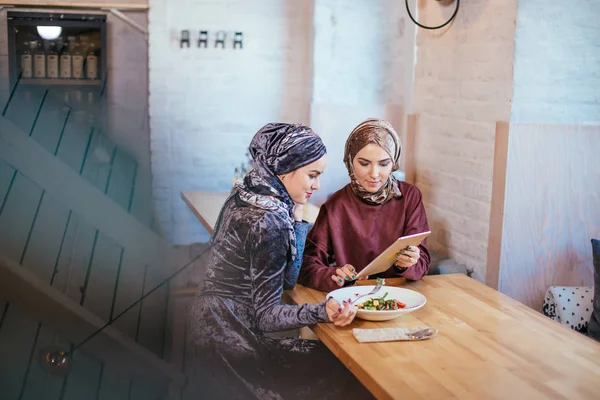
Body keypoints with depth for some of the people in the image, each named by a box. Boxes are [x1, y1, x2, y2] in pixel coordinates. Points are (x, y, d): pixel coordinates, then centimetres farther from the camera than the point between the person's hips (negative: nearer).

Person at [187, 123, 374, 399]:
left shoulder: (246, 196, 5)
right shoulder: (267, 221, -23)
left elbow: (286, 277, 11)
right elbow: (267, 316, -20)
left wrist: (295, 219, 3)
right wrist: (322, 312, -35)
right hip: (230, 343, -9)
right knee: (343, 375, -5)